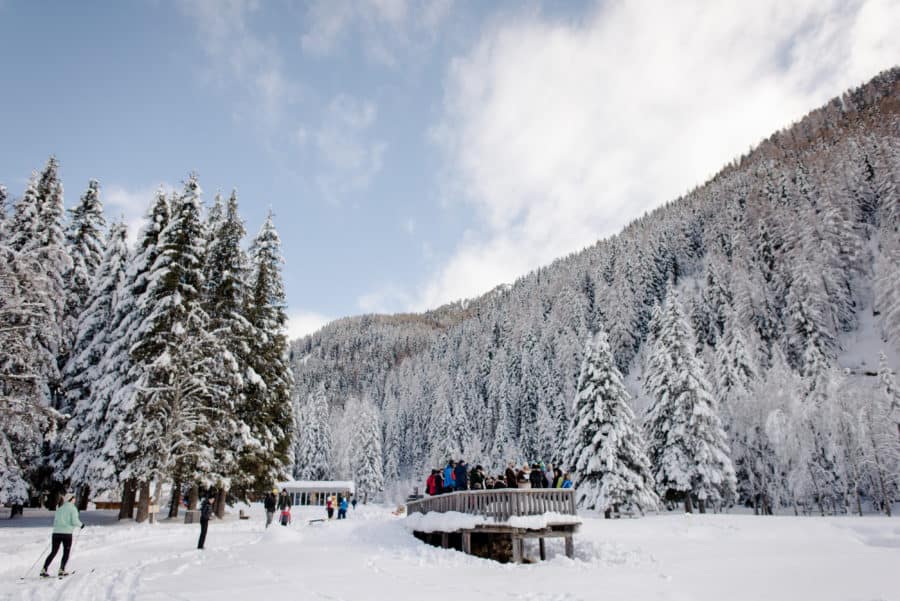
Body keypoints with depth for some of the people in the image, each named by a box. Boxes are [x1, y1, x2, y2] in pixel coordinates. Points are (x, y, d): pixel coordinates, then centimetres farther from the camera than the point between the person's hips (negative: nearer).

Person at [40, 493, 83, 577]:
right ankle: (61, 570, 3)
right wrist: (81, 525, 7)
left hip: (56, 533, 5)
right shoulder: (73, 508, -4)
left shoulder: (59, 509, 13)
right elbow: (74, 521, -12)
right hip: (67, 533, -5)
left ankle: (44, 570, 6)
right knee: (66, 553, 9)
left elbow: (54, 522, 16)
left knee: (53, 552, 13)